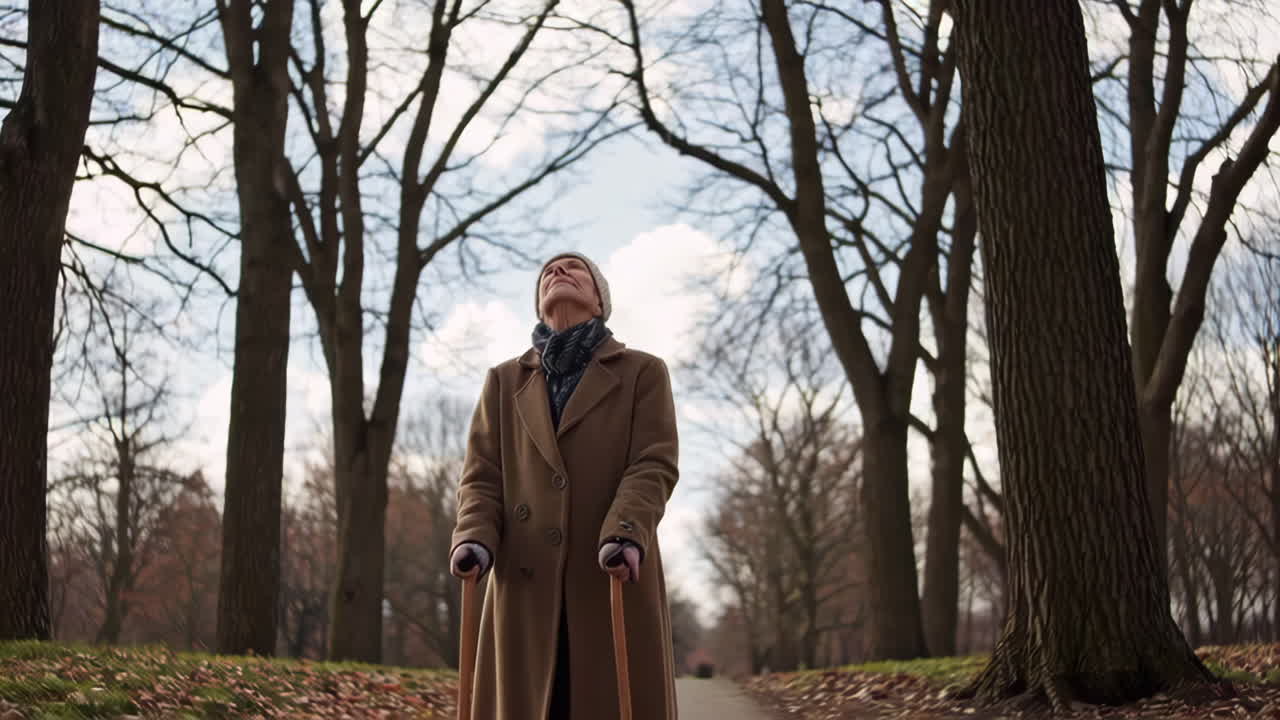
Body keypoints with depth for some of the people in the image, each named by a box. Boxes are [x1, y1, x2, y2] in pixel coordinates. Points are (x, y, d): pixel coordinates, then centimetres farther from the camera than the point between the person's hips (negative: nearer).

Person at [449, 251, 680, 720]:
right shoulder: (504, 382, 19)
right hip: (526, 583, 2)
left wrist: (625, 535, -20)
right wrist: (475, 539, -10)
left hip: (617, 582, -2)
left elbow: (654, 466, -1)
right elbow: (482, 475, 11)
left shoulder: (643, 373, 11)